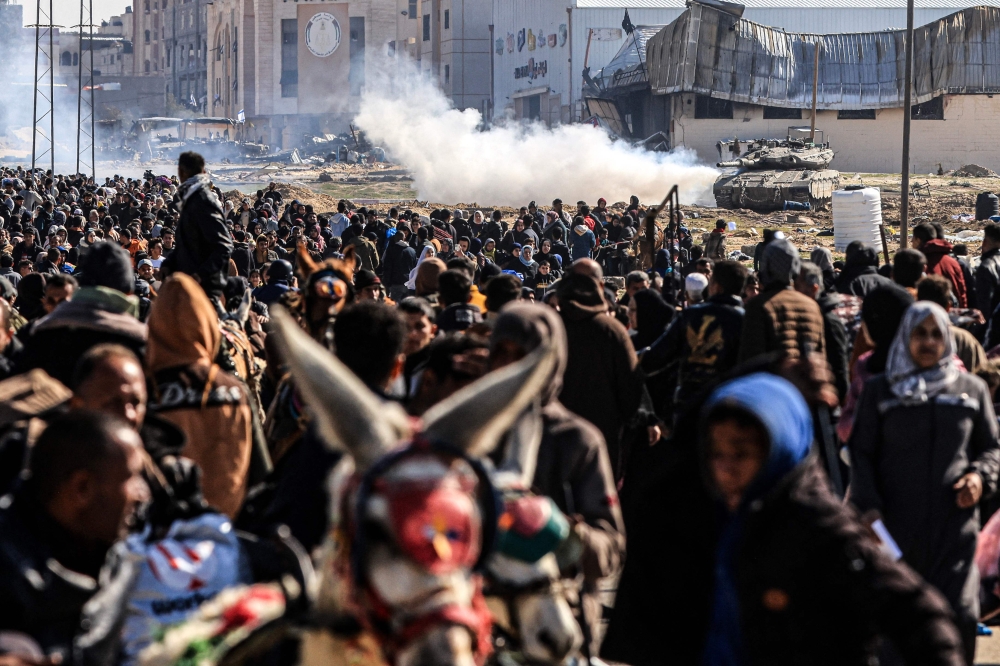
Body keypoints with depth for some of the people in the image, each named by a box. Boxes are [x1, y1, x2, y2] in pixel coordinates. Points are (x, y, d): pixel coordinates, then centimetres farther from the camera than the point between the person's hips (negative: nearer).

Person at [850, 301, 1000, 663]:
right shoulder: (879, 390, 9)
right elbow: (862, 453, 6)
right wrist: (868, 505, -7)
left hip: (954, 522, 1)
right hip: (895, 522, 0)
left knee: (959, 616, -6)